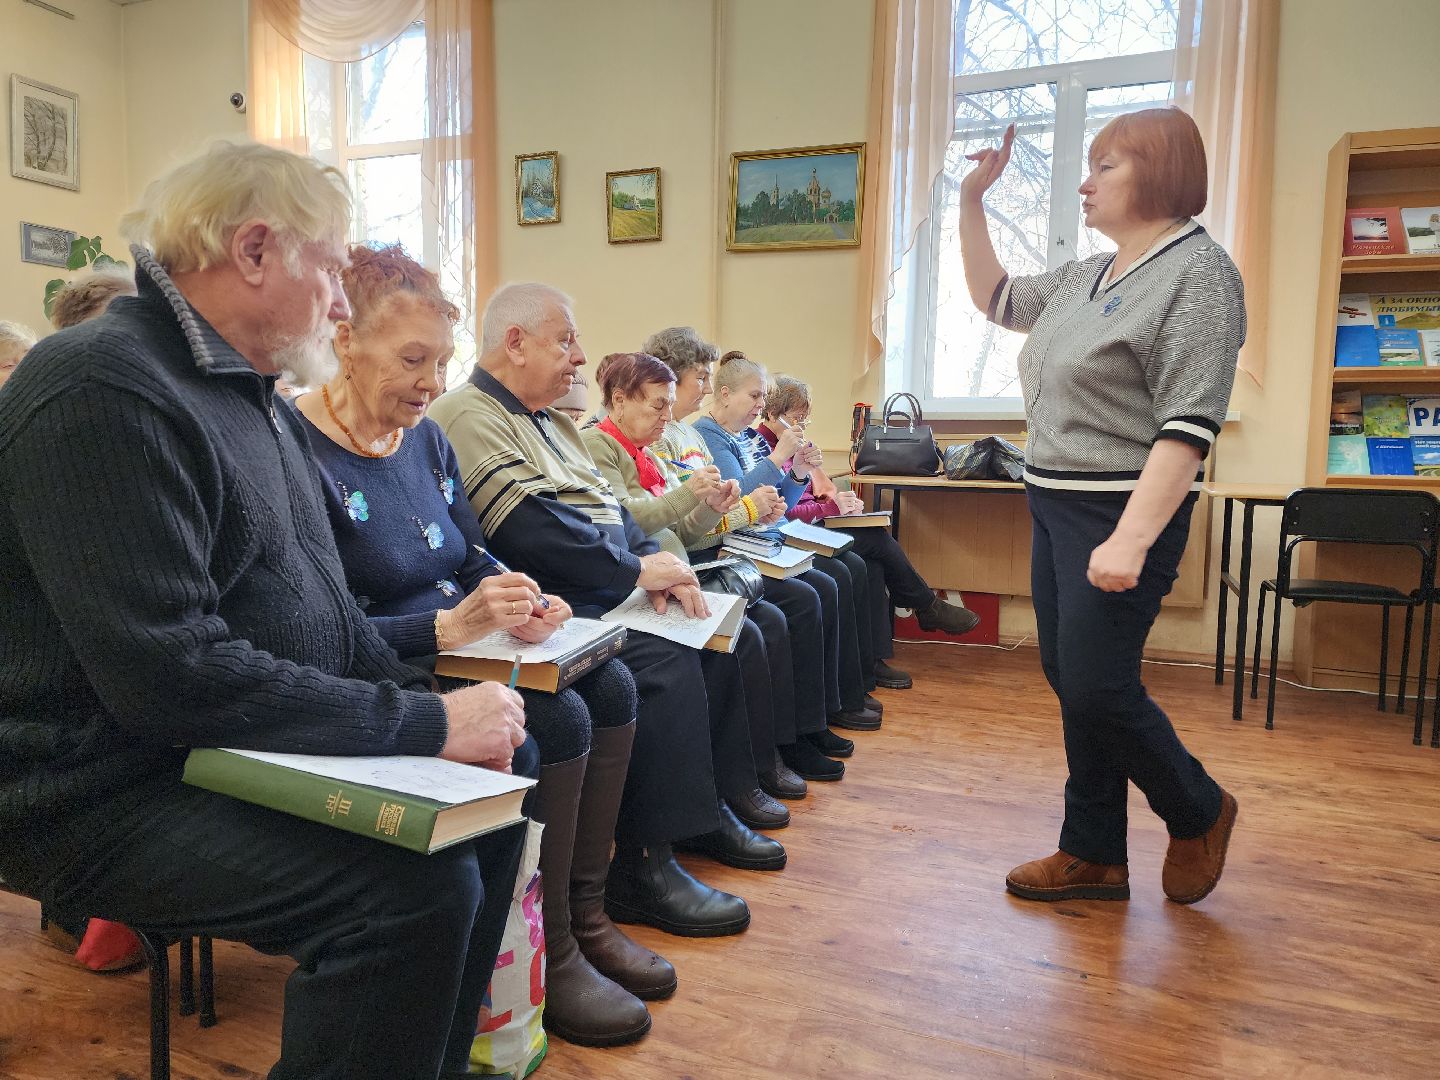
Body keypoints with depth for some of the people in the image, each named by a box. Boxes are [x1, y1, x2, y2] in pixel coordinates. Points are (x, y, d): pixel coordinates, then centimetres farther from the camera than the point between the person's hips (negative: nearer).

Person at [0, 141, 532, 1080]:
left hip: (261, 747, 10)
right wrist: (424, 724, -24)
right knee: (418, 886, -28)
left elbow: (324, 606, 14)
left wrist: (432, 698, -1)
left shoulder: (252, 392, 12)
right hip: (113, 793, -10)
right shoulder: (104, 393, -20)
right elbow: (173, 674, -28)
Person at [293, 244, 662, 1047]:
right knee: (557, 719, -23)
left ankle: (585, 917, 7)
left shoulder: (424, 437, 9)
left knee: (611, 686, -4)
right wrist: (450, 626, -32)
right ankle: (547, 962, -4)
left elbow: (475, 557, 11)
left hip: (461, 653, 9)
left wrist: (522, 607, -11)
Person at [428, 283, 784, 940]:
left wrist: (657, 562, -2)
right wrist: (638, 569, -17)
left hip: (609, 590, 10)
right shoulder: (468, 417, -10)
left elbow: (606, 504, 17)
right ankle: (641, 867, -17)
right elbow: (531, 529, -22)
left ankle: (708, 806, 14)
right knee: (664, 661, -27)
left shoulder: (550, 421, 22)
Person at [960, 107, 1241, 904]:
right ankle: (1093, 856, 22)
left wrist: (1131, 539, -27)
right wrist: (971, 200, 18)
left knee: (1095, 688, -6)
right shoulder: (1085, 277, 14)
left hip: (1122, 512, -8)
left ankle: (1199, 812, 22)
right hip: (1054, 505, 8)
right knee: (1071, 684, 10)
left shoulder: (1196, 270, -11)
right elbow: (994, 299, 28)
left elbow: (1189, 423, -19)